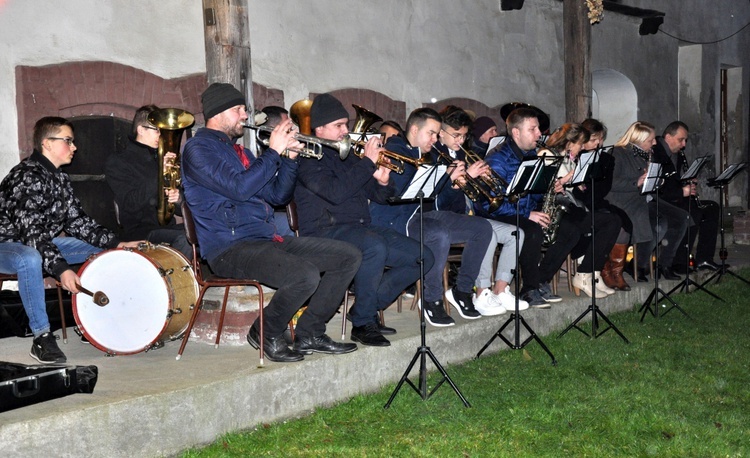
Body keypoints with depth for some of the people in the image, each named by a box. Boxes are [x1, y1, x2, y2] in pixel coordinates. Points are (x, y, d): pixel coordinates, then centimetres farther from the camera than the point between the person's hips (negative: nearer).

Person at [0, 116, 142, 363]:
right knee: (30, 260, -42)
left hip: (41, 244, 9)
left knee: (101, 249, 4)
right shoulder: (27, 176, -23)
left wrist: (115, 243, -6)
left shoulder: (60, 179, 6)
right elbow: (31, 231, -31)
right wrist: (61, 269, -40)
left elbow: (77, 221, 6)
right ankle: (42, 337, -32)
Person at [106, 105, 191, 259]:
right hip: (139, 232, -6)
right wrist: (160, 174, -18)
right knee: (185, 240, -34)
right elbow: (130, 204, -12)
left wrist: (178, 198, -2)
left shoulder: (161, 158, 21)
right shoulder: (117, 162, 2)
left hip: (168, 226, 6)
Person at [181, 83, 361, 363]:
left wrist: (290, 158, 8)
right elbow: (239, 188, -19)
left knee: (348, 257, 2)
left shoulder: (240, 152, 24)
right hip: (230, 249, -9)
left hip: (267, 239, 9)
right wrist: (273, 152, -11)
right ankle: (266, 334, -6)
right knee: (305, 275, -33)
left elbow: (277, 196, 21)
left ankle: (309, 333, 7)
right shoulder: (199, 149, -4)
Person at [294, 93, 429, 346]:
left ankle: (369, 307, 6)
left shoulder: (347, 155, 22)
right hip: (326, 230, -8)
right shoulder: (309, 157, -4)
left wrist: (383, 182, -3)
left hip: (362, 228, 9)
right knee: (375, 246, -39)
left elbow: (376, 195, 20)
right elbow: (335, 192, -21)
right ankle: (362, 324, -22)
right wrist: (368, 162, -17)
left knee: (422, 258, -3)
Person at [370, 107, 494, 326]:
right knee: (441, 234, -38)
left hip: (423, 214, 9)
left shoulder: (423, 155, 19)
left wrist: (452, 176, -1)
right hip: (395, 221, -9)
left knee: (482, 228, -1)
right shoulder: (395, 152, -9)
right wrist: (448, 176, -19)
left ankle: (462, 290, 7)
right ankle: (432, 300, -20)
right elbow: (404, 192, -22)